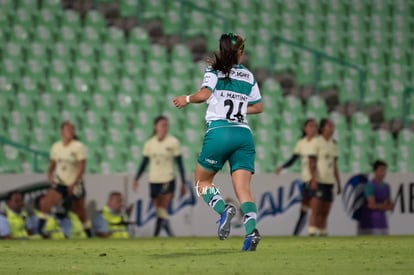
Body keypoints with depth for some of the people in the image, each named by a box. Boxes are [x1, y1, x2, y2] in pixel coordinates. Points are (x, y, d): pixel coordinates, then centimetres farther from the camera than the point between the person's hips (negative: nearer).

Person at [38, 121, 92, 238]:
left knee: (81, 214, 6)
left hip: (75, 186, -3)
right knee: (45, 203, -20)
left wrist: (73, 184, -21)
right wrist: (50, 175, -7)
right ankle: (39, 230, -17)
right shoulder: (56, 147, 3)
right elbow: (52, 165, 13)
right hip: (59, 184, 3)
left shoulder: (78, 147, -9)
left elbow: (82, 168, -13)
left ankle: (89, 235, 24)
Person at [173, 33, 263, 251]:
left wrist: (187, 99, 6)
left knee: (201, 181, 14)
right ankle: (251, 229, -27)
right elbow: (258, 107, 22)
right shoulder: (248, 76, 16)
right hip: (244, 133, 3)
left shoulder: (215, 70, 3)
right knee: (243, 189, -3)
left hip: (219, 131, -3)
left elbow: (204, 94, -13)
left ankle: (223, 209, -14)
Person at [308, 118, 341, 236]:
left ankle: (323, 233, 10)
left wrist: (338, 183, 16)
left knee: (325, 212, 7)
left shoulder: (333, 144, 15)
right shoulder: (317, 142, -5)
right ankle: (312, 233, -12)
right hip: (318, 181, -7)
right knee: (316, 210, -11)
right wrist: (313, 179, -19)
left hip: (329, 181, 7)